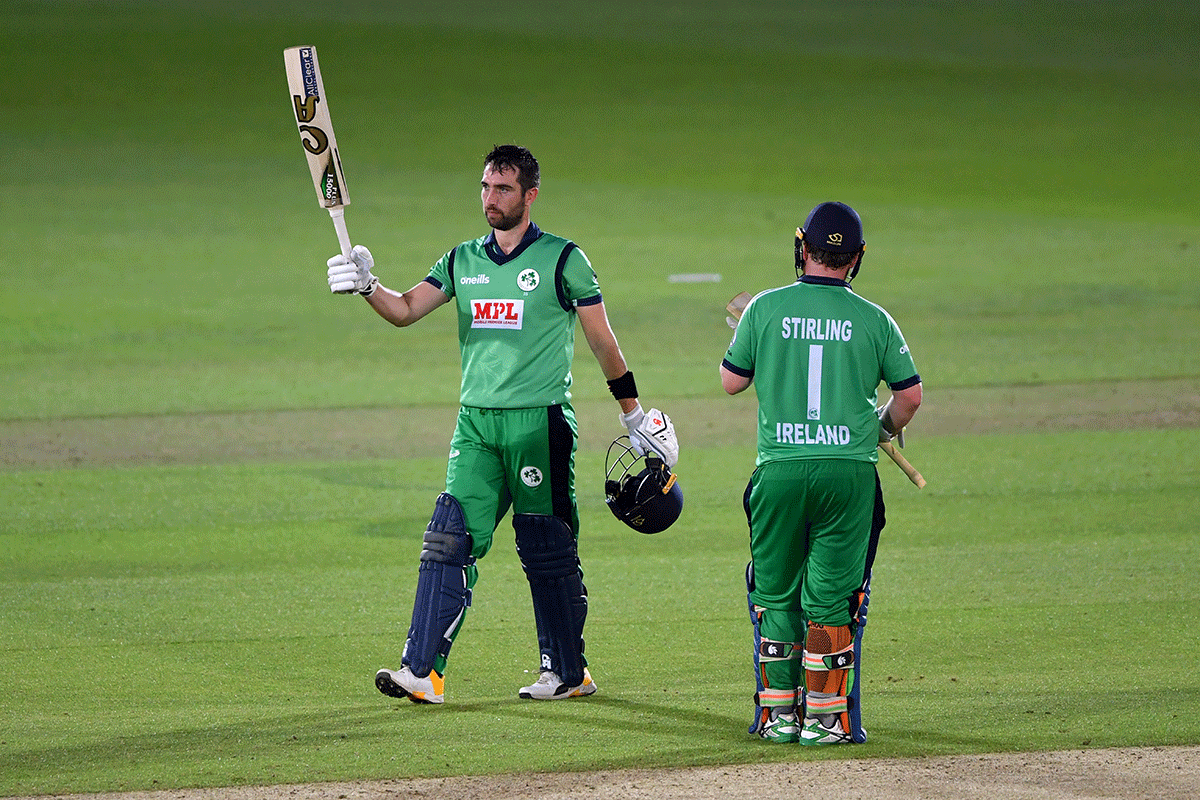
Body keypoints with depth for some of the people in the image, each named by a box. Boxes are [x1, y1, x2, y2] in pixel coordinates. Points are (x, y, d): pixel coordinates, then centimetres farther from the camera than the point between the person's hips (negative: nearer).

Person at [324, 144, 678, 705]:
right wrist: (367, 285, -19)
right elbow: (406, 310, 1)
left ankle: (568, 671, 16)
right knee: (450, 540, -8)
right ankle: (422, 672, -13)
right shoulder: (462, 261, 12)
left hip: (540, 422, -4)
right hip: (475, 423, 4)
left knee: (548, 550, 2)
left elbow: (603, 341, 4)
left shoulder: (562, 260, 0)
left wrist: (634, 415, 7)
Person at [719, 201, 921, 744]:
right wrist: (884, 430, 26)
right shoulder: (874, 321, 2)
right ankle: (827, 718, 3)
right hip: (849, 470, 0)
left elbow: (731, 382, 8)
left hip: (780, 470, 0)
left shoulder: (766, 308, 0)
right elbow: (910, 395, 6)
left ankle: (779, 713, 12)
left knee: (776, 596, 10)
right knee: (830, 598, 3)